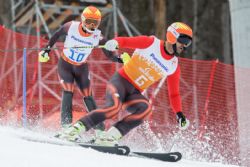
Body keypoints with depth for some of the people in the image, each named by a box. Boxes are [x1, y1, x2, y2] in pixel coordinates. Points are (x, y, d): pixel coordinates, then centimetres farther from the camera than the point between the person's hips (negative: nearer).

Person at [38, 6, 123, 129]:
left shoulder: (97, 37, -20)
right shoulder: (71, 27, -22)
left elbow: (109, 54, -20)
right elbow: (57, 35, -2)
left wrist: (120, 59, -39)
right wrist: (47, 49, -1)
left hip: (81, 68, 1)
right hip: (65, 65, -1)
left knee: (87, 96, 0)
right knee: (68, 91, -18)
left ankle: (100, 128, 7)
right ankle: (66, 126, -20)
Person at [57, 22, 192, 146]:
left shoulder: (174, 67, 7)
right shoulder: (151, 43, -5)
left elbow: (174, 93, 16)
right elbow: (125, 41, -10)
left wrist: (179, 114, 7)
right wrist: (115, 43, -33)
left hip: (134, 93, 4)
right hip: (120, 81, -4)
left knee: (146, 108, -30)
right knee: (115, 106, -34)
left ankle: (109, 137, -32)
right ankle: (73, 130, -25)